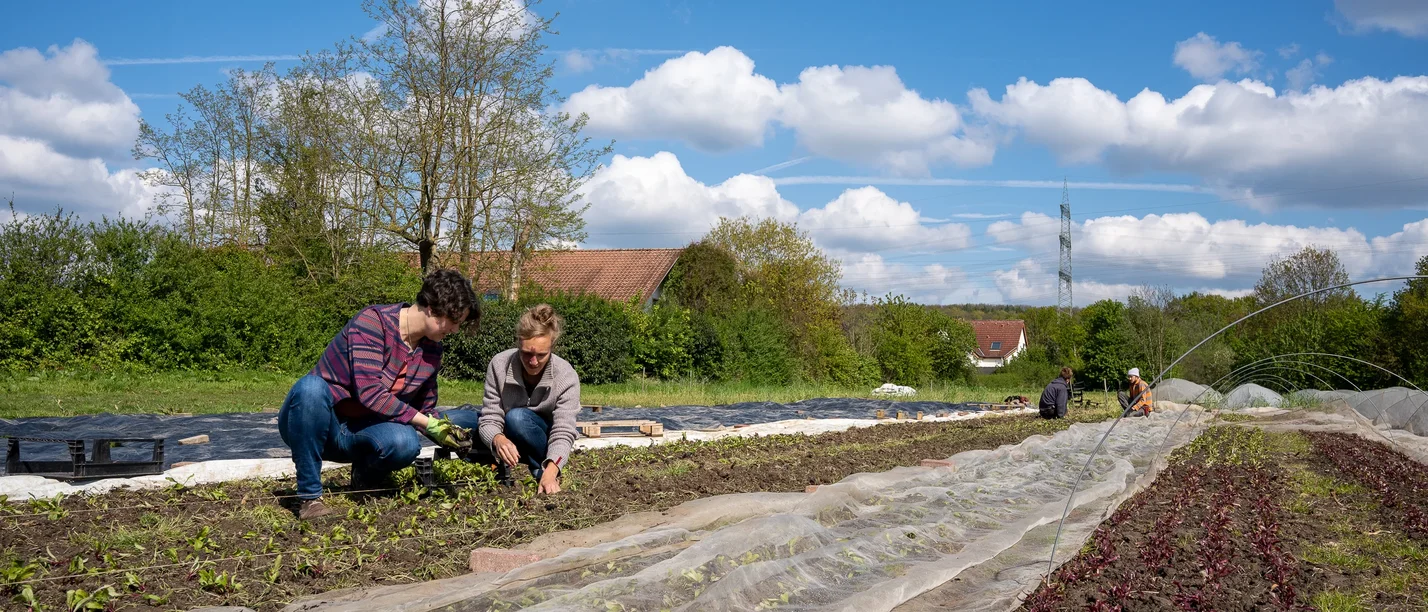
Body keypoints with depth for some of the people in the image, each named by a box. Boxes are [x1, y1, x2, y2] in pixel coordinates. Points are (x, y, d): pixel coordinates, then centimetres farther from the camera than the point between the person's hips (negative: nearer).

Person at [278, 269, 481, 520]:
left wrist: (447, 431, -10)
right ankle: (310, 495, -25)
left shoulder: (431, 349, 2)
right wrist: (427, 423, -25)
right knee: (312, 386, -40)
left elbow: (425, 408, 11)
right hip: (315, 427, -4)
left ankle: (366, 478, 5)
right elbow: (369, 392, -27)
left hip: (357, 433, 5)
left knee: (405, 442, -31)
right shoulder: (373, 321, -19)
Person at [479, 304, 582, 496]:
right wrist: (499, 439, -45)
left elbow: (563, 433, -28)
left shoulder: (566, 377, -23)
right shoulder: (499, 365, -19)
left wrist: (550, 473, -47)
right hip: (510, 443, 3)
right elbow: (490, 419, -20)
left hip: (544, 444, -3)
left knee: (517, 417, -35)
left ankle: (545, 470, -15)